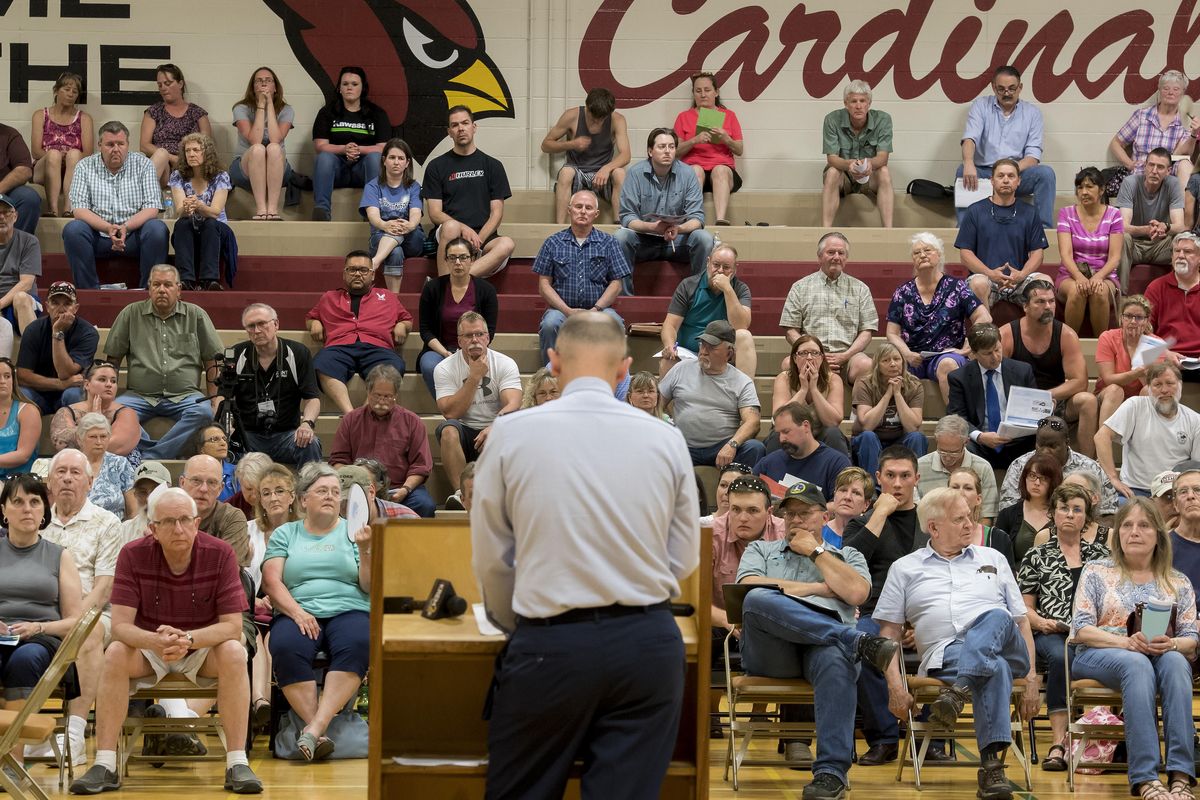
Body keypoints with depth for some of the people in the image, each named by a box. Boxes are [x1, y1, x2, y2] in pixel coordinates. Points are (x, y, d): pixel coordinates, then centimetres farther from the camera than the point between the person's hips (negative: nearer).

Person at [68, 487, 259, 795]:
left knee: (234, 653, -31)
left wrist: (188, 639, -38)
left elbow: (233, 627, -19)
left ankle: (237, 764, -28)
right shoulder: (133, 555, -14)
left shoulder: (220, 554, -16)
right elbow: (120, 626, -19)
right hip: (148, 646, 1)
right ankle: (104, 766, -28)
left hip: (204, 647, 0)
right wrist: (156, 641, -41)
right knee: (115, 654, -29)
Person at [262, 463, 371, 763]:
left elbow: (370, 586, 8)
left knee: (357, 645, -35)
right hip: (297, 612, 0)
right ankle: (318, 734, -38)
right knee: (286, 648, -35)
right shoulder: (285, 534, 19)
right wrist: (297, 613, -12)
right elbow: (271, 581, 5)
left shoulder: (352, 532, 17)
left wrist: (365, 551, -9)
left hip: (348, 611, 0)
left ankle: (315, 728, -43)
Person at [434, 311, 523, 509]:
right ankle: (461, 493, -37)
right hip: (464, 434, 0)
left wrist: (494, 426, -37)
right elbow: (451, 413, -14)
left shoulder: (505, 364, -1)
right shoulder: (445, 369, -2)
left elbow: (513, 404, -16)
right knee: (448, 429, -33)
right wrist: (474, 377, -16)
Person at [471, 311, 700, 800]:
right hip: (648, 642, 2)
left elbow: (491, 561, 5)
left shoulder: (512, 433, -2)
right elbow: (684, 559, 8)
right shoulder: (665, 439, 2)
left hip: (553, 642, -2)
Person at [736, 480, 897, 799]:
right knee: (758, 600, -35)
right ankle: (859, 641, -35)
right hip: (771, 651, 1)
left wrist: (815, 551, 13)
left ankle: (831, 772, -47)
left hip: (824, 644, 0)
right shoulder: (760, 551, 30)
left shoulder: (848, 557, 30)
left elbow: (856, 592, 6)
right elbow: (749, 588, 6)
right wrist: (820, 589, 7)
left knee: (835, 658, -41)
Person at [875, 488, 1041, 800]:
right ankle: (991, 767, -53)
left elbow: (1021, 622, 21)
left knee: (995, 616, -37)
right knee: (994, 668, -39)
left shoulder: (992, 559, 25)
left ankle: (958, 692, -55)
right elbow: (889, 631, 13)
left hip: (1002, 646, 2)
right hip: (944, 655, -2)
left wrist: (1032, 677, 6)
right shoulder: (905, 569, 20)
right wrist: (895, 684, -4)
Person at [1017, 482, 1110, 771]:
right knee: (1060, 658, -38)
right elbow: (1024, 607, 15)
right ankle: (1059, 743, -38)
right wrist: (1040, 622, -6)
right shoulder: (1037, 556, 18)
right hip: (1051, 634, -1)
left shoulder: (1100, 554, 24)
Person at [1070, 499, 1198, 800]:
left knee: (1175, 662, -36)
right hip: (1098, 656, -2)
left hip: (1159, 655, 2)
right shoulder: (1096, 572, 12)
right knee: (1137, 664, -39)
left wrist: (1171, 644, -17)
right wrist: (1127, 642, -17)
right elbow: (1082, 630, 0)